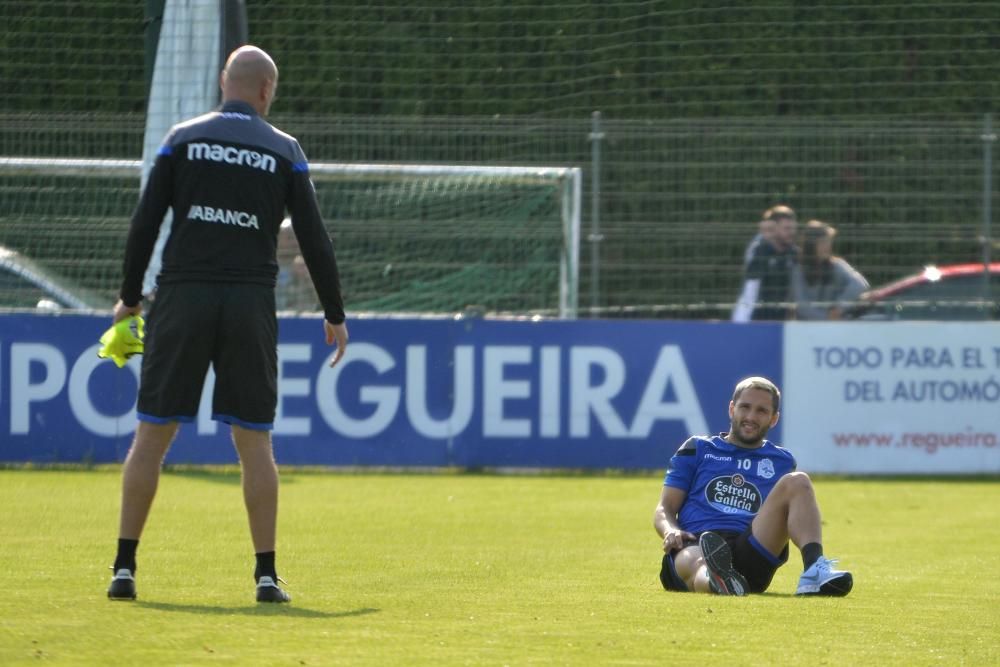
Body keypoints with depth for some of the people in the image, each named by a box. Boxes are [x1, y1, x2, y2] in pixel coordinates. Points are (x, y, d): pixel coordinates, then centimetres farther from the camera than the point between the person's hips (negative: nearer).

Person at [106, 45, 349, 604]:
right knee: (255, 441, 7)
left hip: (184, 296, 0)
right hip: (251, 302, 0)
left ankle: (125, 567, 0)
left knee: (153, 434, 3)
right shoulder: (284, 151, 4)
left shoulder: (183, 140, 5)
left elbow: (145, 223, 2)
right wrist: (335, 315, 13)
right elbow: (314, 239, 4)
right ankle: (267, 574, 3)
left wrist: (130, 297, 13)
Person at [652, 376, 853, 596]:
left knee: (797, 481, -17)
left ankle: (814, 571, -40)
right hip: (694, 544, -2)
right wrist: (670, 531, -8)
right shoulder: (698, 449, 23)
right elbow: (664, 509, 18)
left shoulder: (781, 460, 27)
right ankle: (719, 580, -78)